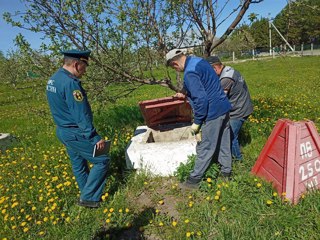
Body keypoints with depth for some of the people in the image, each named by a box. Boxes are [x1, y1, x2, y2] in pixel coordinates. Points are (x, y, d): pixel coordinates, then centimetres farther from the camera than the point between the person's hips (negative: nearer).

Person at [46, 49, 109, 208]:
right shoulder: (70, 83, -24)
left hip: (63, 131, 10)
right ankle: (87, 197, 9)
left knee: (78, 164, 21)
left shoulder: (53, 80, 7)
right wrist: (95, 138, -20)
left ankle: (87, 194, 37)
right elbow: (81, 116, -25)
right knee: (102, 160, 2)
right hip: (75, 134, -10)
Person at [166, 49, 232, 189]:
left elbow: (201, 99, -26)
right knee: (223, 143, 19)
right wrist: (185, 93, 31)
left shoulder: (190, 73, -22)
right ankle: (226, 171, 35)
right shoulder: (198, 60, 9)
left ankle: (194, 179, 16)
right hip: (224, 108, 10)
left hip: (213, 113, -10)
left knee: (205, 148, 2)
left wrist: (196, 122, -15)